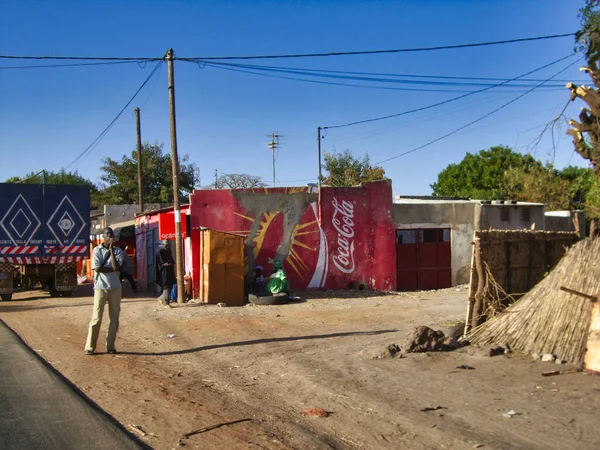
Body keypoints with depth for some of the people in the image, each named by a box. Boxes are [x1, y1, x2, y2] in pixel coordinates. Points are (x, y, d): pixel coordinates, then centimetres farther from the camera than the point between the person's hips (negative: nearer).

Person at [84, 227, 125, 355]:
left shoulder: (118, 251, 6)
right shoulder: (97, 250, 1)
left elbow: (116, 266, -12)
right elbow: (97, 268, -11)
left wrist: (111, 249, -10)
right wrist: (113, 269, -9)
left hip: (115, 287, 3)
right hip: (100, 287, -3)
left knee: (114, 317, 4)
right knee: (96, 317, -3)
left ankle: (110, 346, 12)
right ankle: (90, 346, 2)